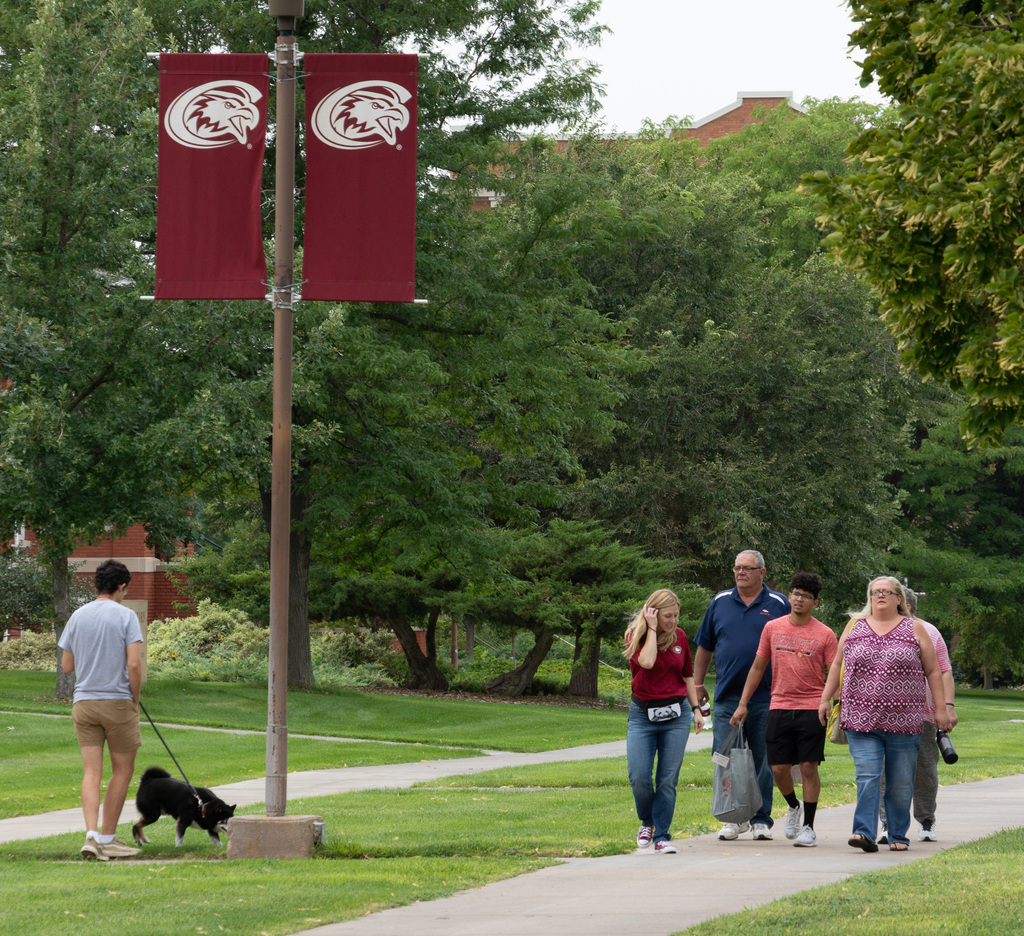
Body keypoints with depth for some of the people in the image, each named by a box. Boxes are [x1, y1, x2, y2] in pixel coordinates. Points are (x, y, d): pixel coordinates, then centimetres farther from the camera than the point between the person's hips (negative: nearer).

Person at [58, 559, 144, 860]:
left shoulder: (78, 616, 6)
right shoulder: (125, 616, -8)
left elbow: (66, 665, 10)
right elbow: (134, 664, -15)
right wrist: (135, 699, -1)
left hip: (83, 702, 4)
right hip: (117, 701, -4)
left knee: (91, 772, 2)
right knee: (123, 770, 9)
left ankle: (92, 834, -14)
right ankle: (108, 838, 10)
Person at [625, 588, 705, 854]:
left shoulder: (679, 636, 7)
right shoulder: (636, 636, -3)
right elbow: (647, 662, -24)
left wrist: (696, 708, 14)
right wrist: (652, 629, -16)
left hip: (676, 715, 2)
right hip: (642, 715, -2)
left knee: (668, 779, -2)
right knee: (639, 776, -11)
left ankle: (662, 835, 4)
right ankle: (647, 822, 16)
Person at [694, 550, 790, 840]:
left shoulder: (778, 605, 3)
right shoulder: (720, 603, 10)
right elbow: (704, 647, 17)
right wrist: (697, 685, 13)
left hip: (766, 698, -2)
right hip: (727, 697, 2)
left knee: (763, 761, 4)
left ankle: (761, 819, 12)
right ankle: (735, 818, 10)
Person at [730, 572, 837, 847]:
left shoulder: (824, 635, 0)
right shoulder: (772, 628, 8)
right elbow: (757, 668, 14)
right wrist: (743, 704, 10)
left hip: (811, 708, -3)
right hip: (779, 708, 3)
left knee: (809, 767, -5)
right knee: (779, 768, 1)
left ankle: (808, 827, 3)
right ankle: (793, 806, 31)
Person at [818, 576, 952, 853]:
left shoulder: (914, 629, 7)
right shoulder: (854, 627, 11)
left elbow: (933, 671, 8)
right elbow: (837, 665, 18)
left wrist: (940, 708, 4)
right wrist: (826, 698, 12)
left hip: (903, 721, 0)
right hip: (861, 720, 0)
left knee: (901, 783, 3)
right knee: (867, 776, -12)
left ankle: (898, 836, 14)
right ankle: (864, 833, -18)